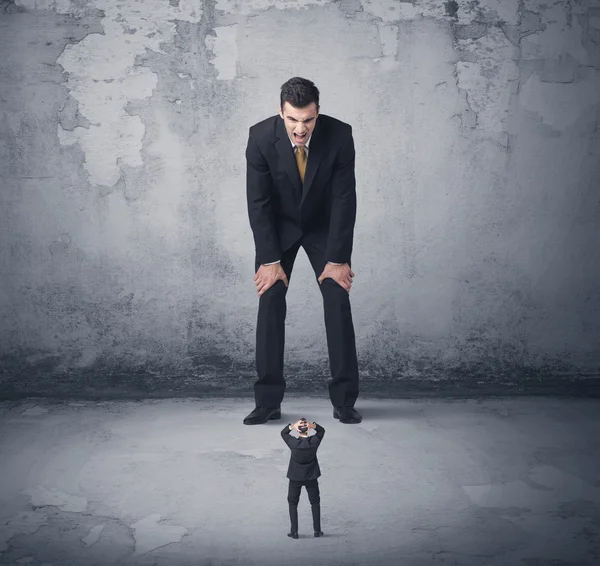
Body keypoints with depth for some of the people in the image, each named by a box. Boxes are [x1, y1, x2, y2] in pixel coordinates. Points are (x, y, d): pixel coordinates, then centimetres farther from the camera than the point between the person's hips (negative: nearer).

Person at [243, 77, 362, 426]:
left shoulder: (339, 135, -26)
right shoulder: (261, 137, -25)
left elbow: (344, 199, -20)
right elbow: (258, 201, -18)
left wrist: (337, 258, -20)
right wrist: (269, 259, -19)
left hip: (325, 226, 0)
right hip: (278, 226, 0)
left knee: (338, 301, -9)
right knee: (270, 302, -10)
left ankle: (344, 400, -1)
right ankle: (268, 402, -3)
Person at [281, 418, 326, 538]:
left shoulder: (293, 443, -19)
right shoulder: (314, 442, -15)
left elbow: (283, 433, 0)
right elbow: (322, 430, 4)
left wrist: (292, 426, -19)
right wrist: (313, 426, -16)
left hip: (295, 478, -1)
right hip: (311, 477, 1)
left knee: (293, 503, 13)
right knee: (315, 502, 17)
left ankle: (294, 531, 10)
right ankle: (317, 530, 17)